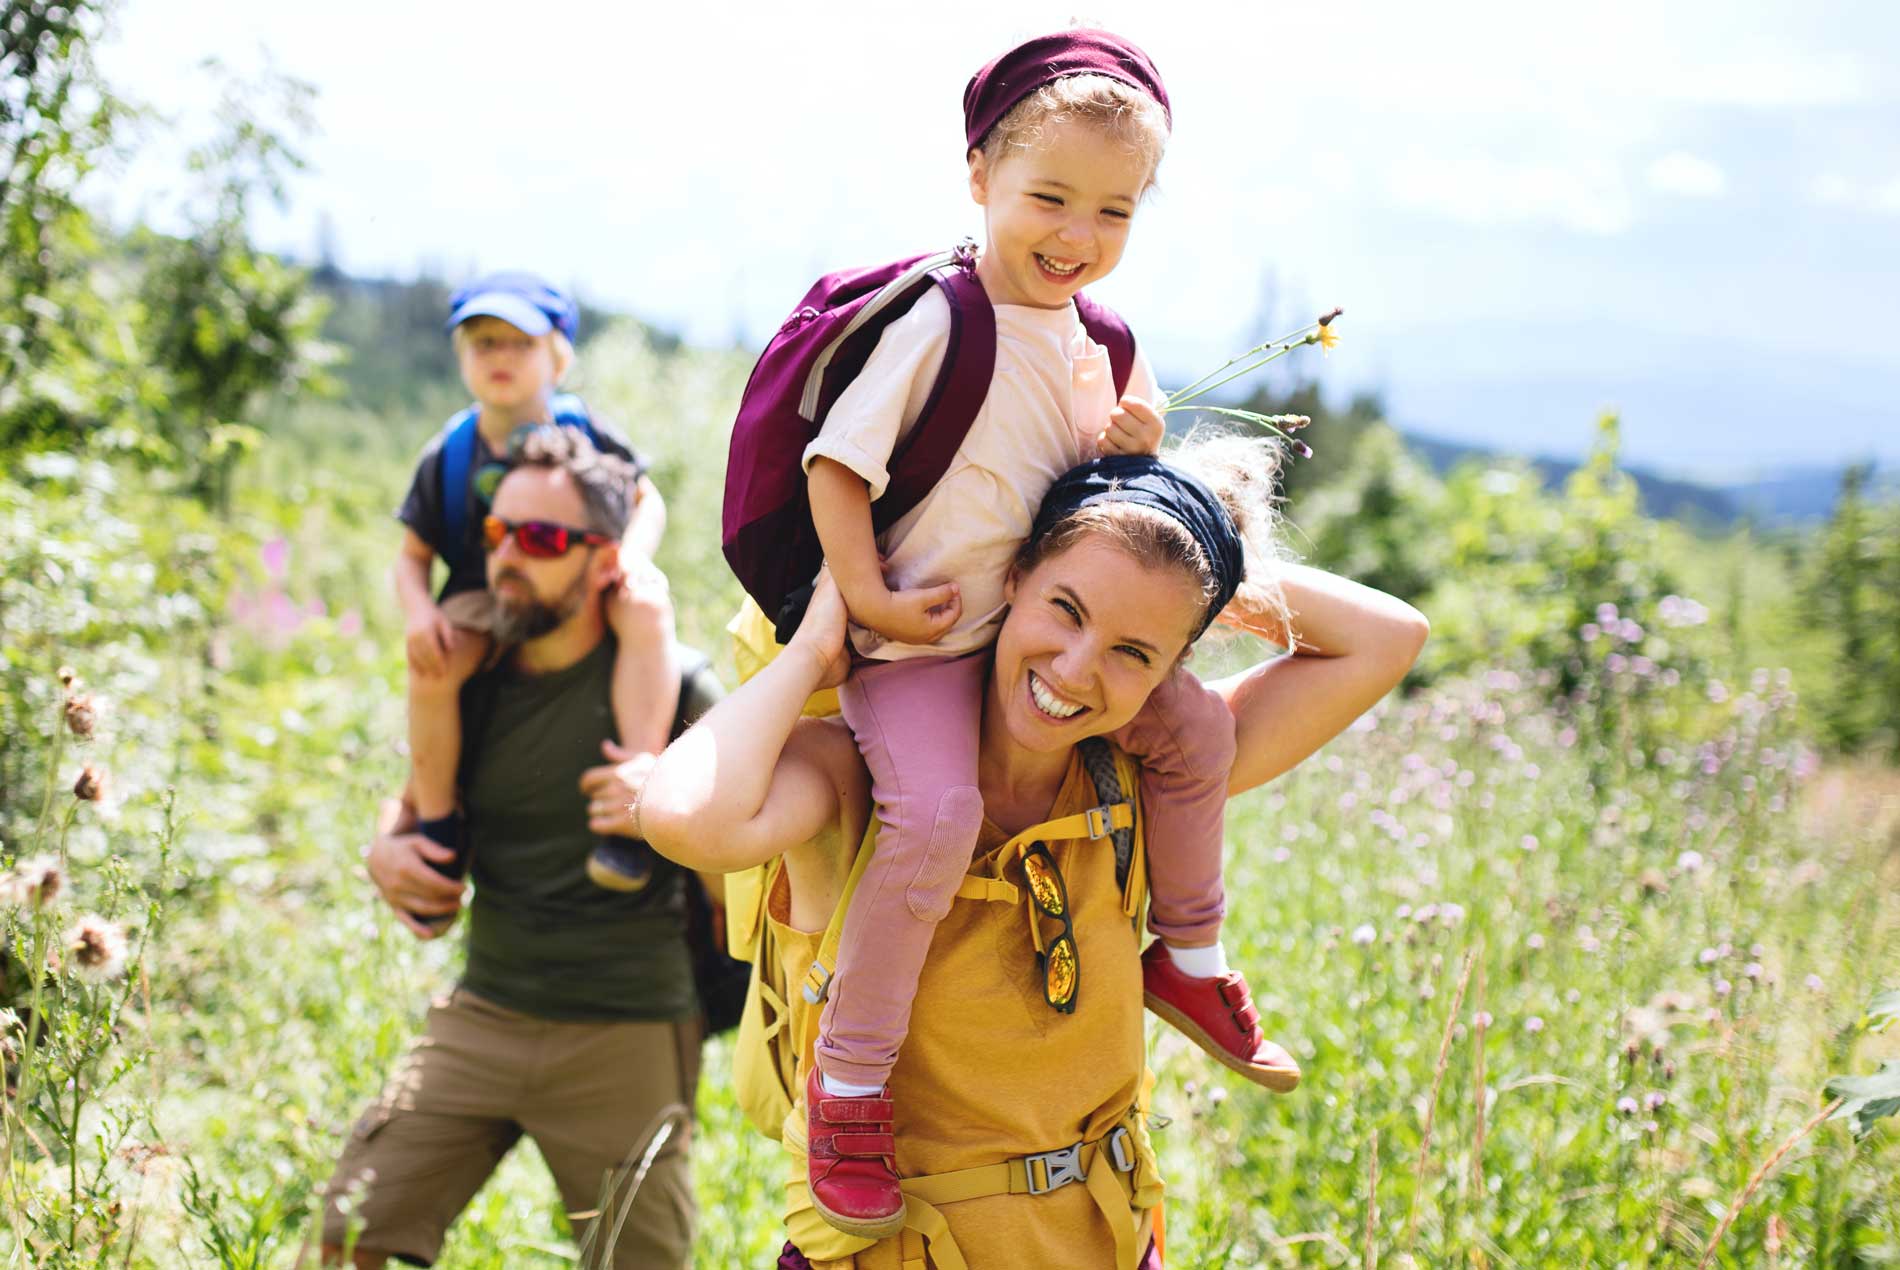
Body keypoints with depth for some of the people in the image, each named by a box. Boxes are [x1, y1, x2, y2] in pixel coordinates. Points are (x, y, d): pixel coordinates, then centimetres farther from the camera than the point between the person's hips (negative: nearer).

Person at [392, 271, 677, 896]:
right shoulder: (446, 457, -1)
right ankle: (438, 828, -11)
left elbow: (647, 500, 7)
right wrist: (419, 611, -17)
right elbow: (413, 556, 5)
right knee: (431, 665, -33)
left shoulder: (585, 434, -2)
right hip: (484, 600, 0)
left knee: (647, 611, -35)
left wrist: (634, 553, -16)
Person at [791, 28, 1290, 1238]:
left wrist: (1136, 444, -2)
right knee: (937, 813, -29)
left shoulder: (1094, 342, 8)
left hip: (1041, 623, 8)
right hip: (916, 640, -8)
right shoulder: (938, 324, -16)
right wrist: (867, 599, -19)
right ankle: (850, 1079, -14)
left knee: (1196, 724, 5)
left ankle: (1189, 959, 26)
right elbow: (836, 460, -15)